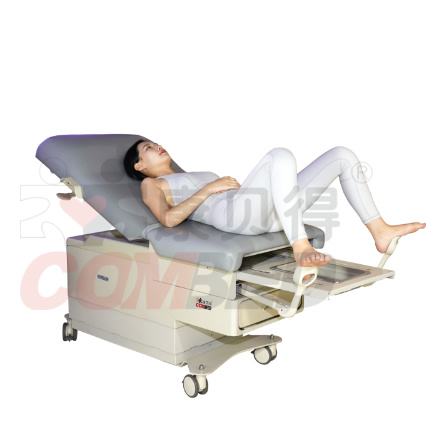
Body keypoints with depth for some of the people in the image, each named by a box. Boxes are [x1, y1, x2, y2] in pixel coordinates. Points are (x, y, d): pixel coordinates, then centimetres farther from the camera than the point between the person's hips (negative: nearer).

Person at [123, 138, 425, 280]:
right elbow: (168, 218, -4)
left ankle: (380, 232, 2)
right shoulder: (150, 184, 18)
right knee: (281, 155, -37)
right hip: (235, 213, -9)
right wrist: (209, 188, -6)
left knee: (343, 155, 4)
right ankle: (301, 247, -40)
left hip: (266, 214, 9)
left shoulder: (192, 178, 41)